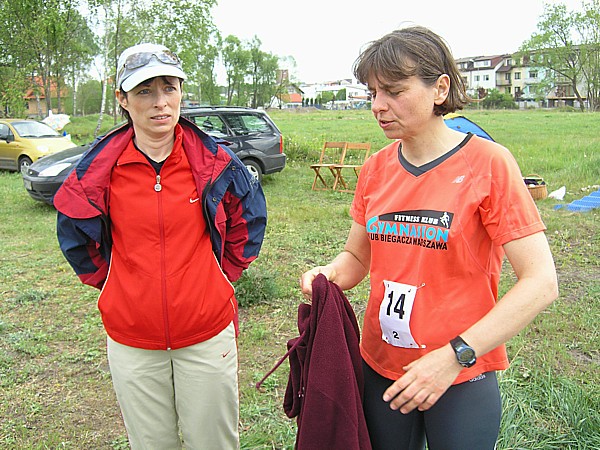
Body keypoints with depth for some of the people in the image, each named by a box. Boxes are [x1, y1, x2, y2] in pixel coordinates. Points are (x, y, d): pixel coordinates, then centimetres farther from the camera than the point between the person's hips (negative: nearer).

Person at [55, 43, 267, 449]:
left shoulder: (215, 162, -8)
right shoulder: (100, 168, -6)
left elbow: (250, 218, 10)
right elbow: (74, 234, 12)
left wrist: (222, 274, 6)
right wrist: (109, 281, 7)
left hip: (207, 337, 0)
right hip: (131, 342, 1)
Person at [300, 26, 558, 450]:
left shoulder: (488, 163, -14)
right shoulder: (376, 168, 1)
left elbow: (541, 282, -17)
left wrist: (454, 356, -24)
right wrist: (329, 274, -13)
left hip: (461, 378, -4)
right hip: (381, 367, 5)